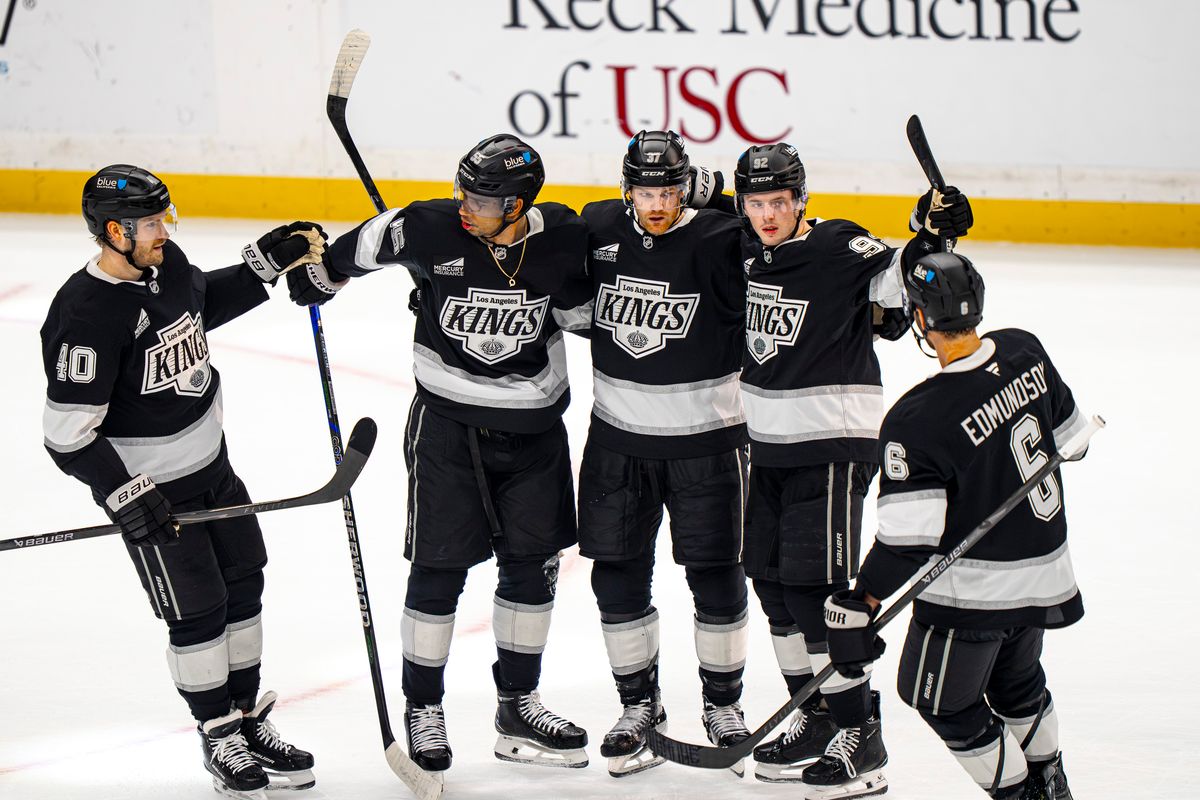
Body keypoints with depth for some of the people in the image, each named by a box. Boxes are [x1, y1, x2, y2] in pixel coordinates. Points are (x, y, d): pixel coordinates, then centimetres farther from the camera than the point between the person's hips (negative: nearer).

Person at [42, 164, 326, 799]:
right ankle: (218, 736, 18)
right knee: (197, 612, 0)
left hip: (211, 462, 8)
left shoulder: (166, 264, -4)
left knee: (243, 587, 15)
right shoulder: (86, 316, -28)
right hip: (150, 485, -8)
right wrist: (125, 494, -29)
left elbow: (205, 304, 21)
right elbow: (68, 433, -25)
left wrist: (268, 262, 9)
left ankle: (248, 720, 30)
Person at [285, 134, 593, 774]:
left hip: (534, 425, 2)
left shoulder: (562, 241, -13)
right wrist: (316, 276, 14)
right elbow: (367, 244, 3)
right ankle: (423, 709, 14)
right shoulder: (431, 229, -17)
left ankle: (517, 709, 22)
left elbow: (583, 313, 4)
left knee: (531, 567, 9)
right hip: (448, 423, -2)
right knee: (438, 569, 0)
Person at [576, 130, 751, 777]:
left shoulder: (721, 241, -15)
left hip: (704, 436, -3)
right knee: (617, 573, 6)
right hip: (618, 435, 3)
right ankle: (639, 703, 21)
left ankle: (723, 701, 22)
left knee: (715, 574, 4)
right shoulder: (599, 230, -1)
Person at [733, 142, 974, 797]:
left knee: (815, 586, -11)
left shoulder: (840, 249, -14)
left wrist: (929, 238, -37)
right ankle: (816, 719, 24)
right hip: (764, 441, 7)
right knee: (771, 581, 11)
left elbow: (890, 292, -23)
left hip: (832, 441, -7)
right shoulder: (741, 250, 5)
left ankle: (859, 734, -4)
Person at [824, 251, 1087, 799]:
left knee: (940, 698, 12)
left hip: (972, 590, -7)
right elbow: (1066, 433, 11)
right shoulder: (1024, 352, -7)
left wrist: (858, 606, -17)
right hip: (1044, 567, 8)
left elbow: (908, 538, -24)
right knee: (1015, 681, 29)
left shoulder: (917, 420, -26)